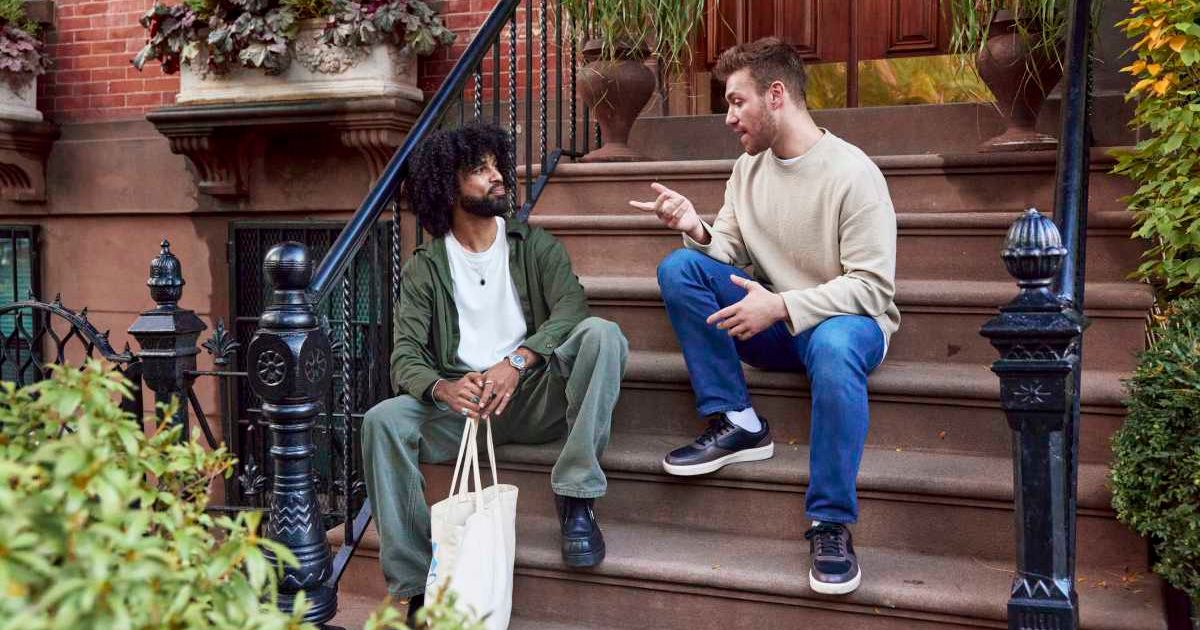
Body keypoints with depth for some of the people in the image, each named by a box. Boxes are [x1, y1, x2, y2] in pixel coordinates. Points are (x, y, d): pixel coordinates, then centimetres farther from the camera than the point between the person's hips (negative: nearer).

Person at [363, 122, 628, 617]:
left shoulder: (534, 245, 7)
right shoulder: (423, 268, 6)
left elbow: (570, 306, -12)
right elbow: (405, 358, -4)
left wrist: (516, 361, -30)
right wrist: (442, 388, -29)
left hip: (536, 395, 0)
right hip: (462, 403, 1)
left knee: (600, 333, -27)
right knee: (382, 421, -26)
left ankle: (576, 501, -24)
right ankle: (418, 590, -19)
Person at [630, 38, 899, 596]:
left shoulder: (852, 173, -16)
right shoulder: (748, 167, 5)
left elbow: (873, 287, -19)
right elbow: (728, 252, 6)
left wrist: (782, 305, -29)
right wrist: (696, 229, -15)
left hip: (847, 320, -6)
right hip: (774, 322, 6)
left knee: (832, 346, -42)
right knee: (679, 268, -14)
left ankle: (831, 523, -28)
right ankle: (737, 423, -13)